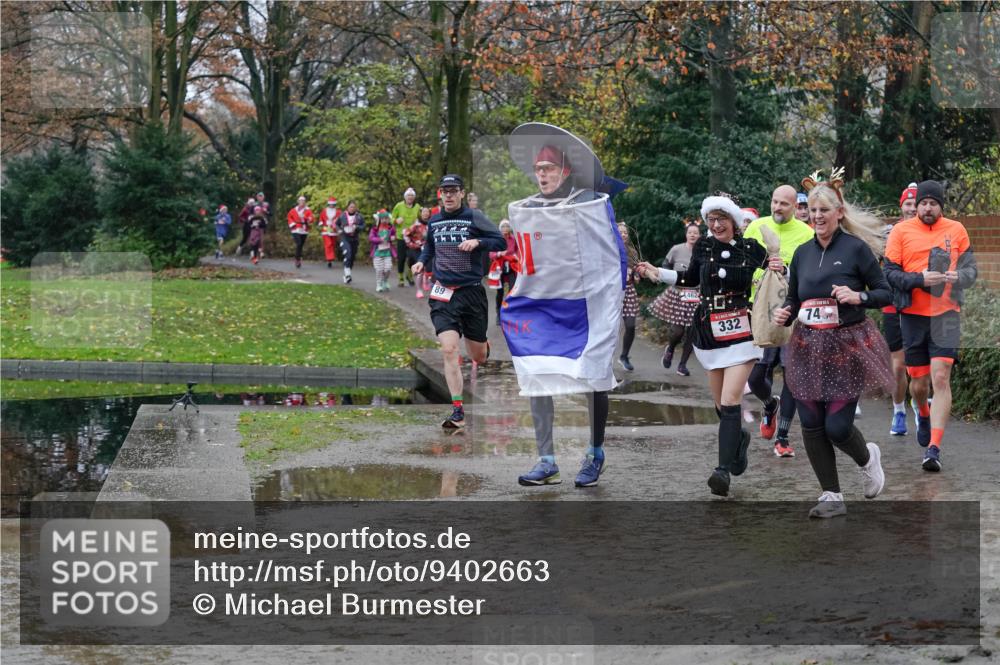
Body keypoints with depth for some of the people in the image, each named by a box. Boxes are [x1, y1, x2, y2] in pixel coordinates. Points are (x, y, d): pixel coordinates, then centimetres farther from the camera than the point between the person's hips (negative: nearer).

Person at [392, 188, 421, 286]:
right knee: (401, 258, 1)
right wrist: (396, 221, -17)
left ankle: (409, 274, 21)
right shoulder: (399, 206, -2)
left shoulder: (417, 207, 3)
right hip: (401, 236, -1)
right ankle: (401, 278, 16)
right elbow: (392, 218, 4)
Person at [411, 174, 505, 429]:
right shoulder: (434, 221, 9)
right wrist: (421, 261, 9)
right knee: (449, 350, -16)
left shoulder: (473, 217, -4)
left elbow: (501, 241, -6)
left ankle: (484, 345, 51)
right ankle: (458, 412, -15)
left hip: (471, 292, -2)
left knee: (478, 356, 10)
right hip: (443, 294, 2)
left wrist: (477, 242, -21)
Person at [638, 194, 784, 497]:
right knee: (721, 405, 11)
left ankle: (724, 470, -19)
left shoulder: (751, 249, -5)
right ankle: (739, 437, 43)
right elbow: (691, 279, 19)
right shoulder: (703, 247, 2)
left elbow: (776, 270, 11)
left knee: (730, 401, -15)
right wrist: (657, 273, 11)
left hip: (741, 334, -4)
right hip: (710, 334, 4)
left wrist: (780, 269, -11)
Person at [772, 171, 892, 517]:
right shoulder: (802, 252, 8)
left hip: (847, 347, -5)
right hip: (808, 348, 5)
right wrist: (783, 314, -3)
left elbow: (885, 293, -3)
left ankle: (867, 458, 27)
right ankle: (831, 496, 13)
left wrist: (858, 296, -21)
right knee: (811, 424, 1)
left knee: (837, 426, -8)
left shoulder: (856, 248, -6)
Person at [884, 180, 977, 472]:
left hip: (946, 313, -1)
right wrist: (920, 279, -20)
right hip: (913, 315, 1)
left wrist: (959, 277, -15)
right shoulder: (901, 231, 0)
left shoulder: (956, 230, 4)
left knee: (941, 378, -14)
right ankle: (924, 415, 46)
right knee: (919, 383, 10)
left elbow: (971, 269, 8)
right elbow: (890, 273, -4)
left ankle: (934, 449, -15)